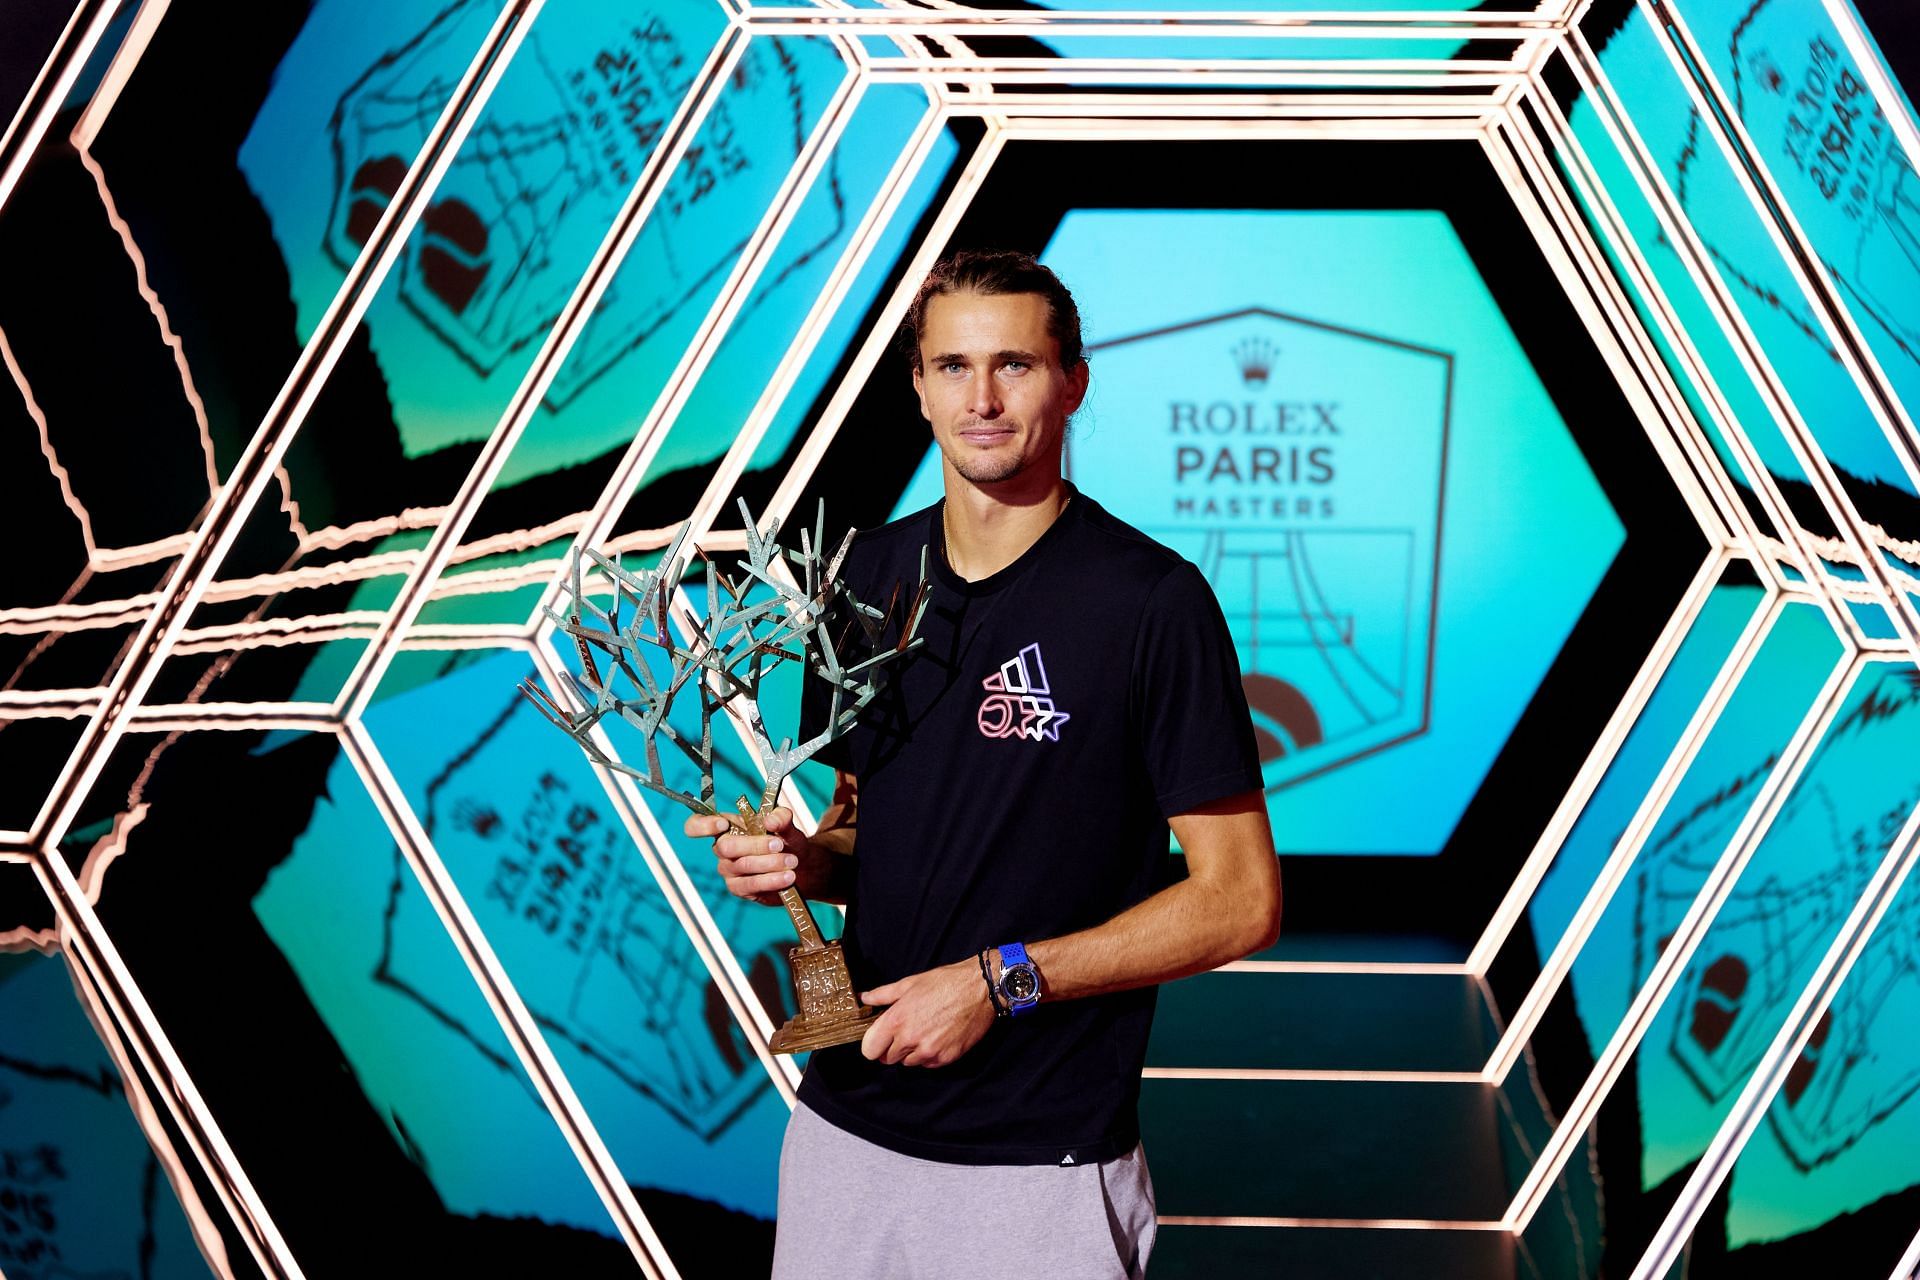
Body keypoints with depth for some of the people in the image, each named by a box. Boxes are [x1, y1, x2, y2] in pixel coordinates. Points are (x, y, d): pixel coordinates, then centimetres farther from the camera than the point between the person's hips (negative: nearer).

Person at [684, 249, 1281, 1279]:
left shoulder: (1152, 599, -12)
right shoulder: (868, 574, 6)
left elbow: (1240, 898, -11)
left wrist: (1003, 978, -17)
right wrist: (799, 859, -4)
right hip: (844, 1126, 5)